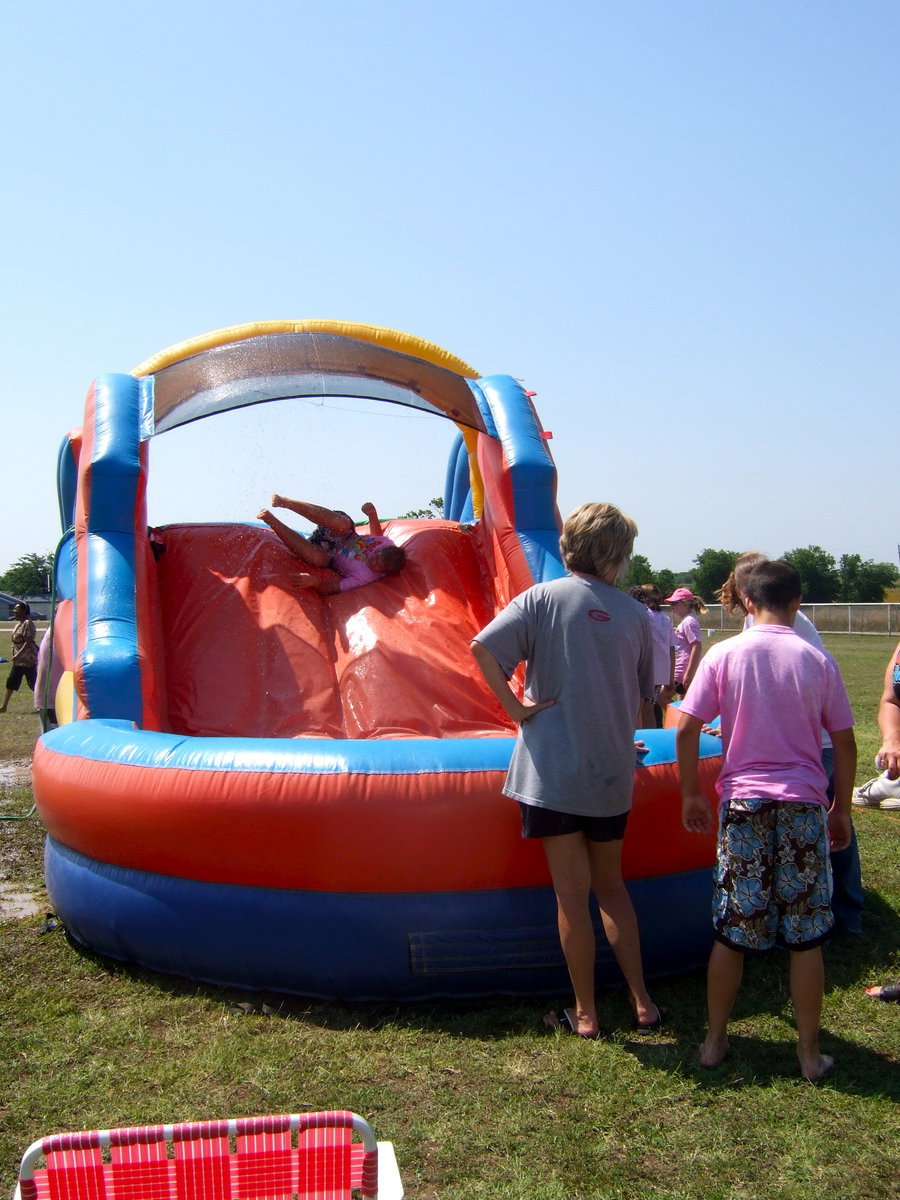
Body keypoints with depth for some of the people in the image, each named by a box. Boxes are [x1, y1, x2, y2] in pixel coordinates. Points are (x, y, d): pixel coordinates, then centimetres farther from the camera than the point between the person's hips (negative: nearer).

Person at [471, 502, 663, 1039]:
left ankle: (585, 1014, 17)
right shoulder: (635, 614, 3)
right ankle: (643, 1003, 24)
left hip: (554, 769, -3)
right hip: (613, 773, 3)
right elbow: (644, 696, 13)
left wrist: (515, 707, -9)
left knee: (572, 894, 6)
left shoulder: (543, 597, -5)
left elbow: (484, 647, -18)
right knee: (611, 885, 20)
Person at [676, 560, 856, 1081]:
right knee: (806, 936, 9)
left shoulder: (724, 655, -3)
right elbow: (845, 744, 3)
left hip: (743, 802, 0)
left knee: (732, 930, 10)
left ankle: (715, 1040, 22)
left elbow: (685, 729, -6)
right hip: (804, 804, 0)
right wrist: (842, 808, 14)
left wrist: (692, 793, 5)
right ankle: (810, 1052, 20)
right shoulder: (818, 661, 0)